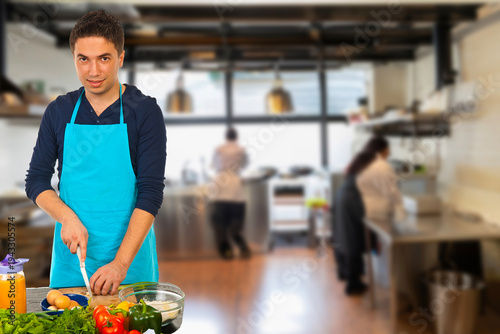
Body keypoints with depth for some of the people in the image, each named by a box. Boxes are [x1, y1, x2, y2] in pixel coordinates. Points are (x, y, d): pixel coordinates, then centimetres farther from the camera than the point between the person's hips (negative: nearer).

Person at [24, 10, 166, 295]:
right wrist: (67, 218, -13)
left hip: (130, 252, -2)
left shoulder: (145, 111, -8)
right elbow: (36, 180, 7)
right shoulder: (59, 112, 3)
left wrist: (120, 263, -20)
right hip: (71, 253, 3)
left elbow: (151, 192, -13)